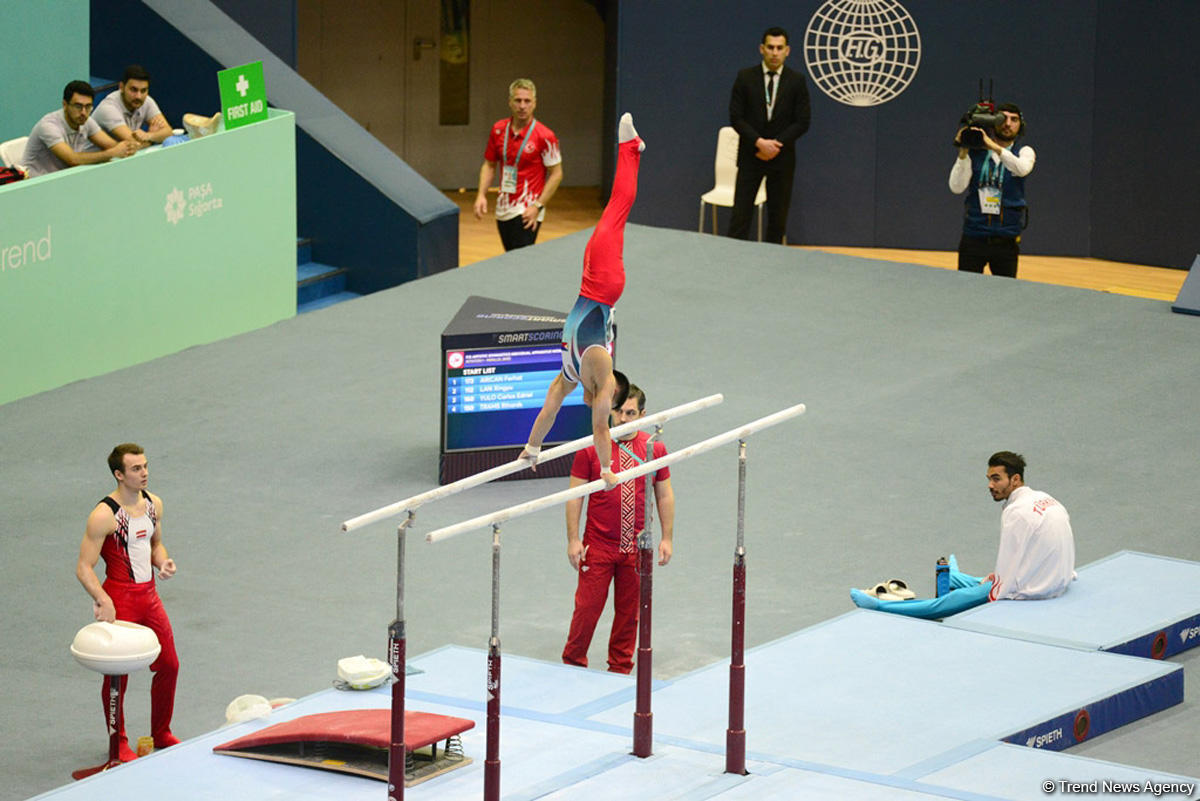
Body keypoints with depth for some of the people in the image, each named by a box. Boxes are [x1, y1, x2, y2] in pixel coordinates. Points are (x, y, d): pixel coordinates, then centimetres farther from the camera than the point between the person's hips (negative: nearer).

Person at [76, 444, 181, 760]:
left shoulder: (153, 504, 3)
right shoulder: (104, 515, -19)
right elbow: (84, 568, -19)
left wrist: (162, 562, 0)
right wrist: (103, 600, -30)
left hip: (149, 595, 7)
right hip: (119, 600, -7)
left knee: (168, 665, 12)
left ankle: (161, 734, 30)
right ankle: (118, 743, 18)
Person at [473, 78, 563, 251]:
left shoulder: (544, 136, -11)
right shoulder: (499, 130, 5)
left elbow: (556, 174, -7)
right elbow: (489, 165, 16)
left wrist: (538, 206, -14)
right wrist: (481, 195, 2)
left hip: (527, 213, -6)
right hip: (503, 210, 6)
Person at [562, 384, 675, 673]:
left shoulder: (654, 448, 3)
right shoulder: (591, 448, -3)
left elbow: (664, 495, 9)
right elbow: (576, 495, -1)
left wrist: (666, 538, 5)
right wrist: (573, 539, -6)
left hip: (636, 547, 2)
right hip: (598, 544, -2)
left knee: (629, 610, 9)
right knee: (587, 606, -2)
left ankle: (621, 667, 21)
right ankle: (572, 664, 12)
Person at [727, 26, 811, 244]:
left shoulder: (797, 81, 1)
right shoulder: (745, 77, 0)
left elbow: (802, 122, -1)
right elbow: (736, 117, -3)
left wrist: (776, 144, -12)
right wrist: (760, 142, -15)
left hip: (782, 158, 1)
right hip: (750, 156, -1)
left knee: (778, 218, 4)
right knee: (740, 215, -5)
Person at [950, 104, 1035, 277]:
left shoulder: (1024, 152, 5)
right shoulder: (974, 153, 4)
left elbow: (1023, 169, -20)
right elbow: (956, 188, -7)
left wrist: (994, 147, -31)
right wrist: (963, 153, -16)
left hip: (1006, 242, 0)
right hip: (973, 238, 0)